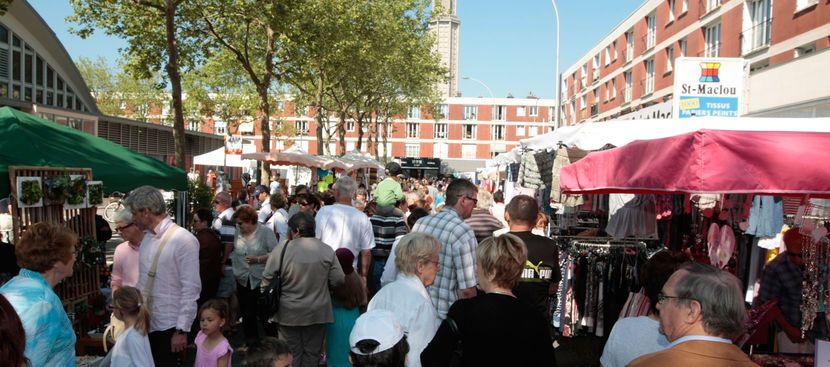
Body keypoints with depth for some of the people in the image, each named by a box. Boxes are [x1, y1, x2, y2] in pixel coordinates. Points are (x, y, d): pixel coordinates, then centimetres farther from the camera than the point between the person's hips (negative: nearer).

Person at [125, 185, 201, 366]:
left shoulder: (183, 240, -17)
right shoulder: (147, 237, 7)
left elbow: (191, 289, -18)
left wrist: (182, 330, -17)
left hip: (169, 326, -7)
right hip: (145, 322, 7)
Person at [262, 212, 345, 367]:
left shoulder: (281, 249, -12)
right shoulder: (327, 250, -6)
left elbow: (267, 280, -9)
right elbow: (338, 280, -5)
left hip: (288, 313, -1)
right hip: (317, 312, 1)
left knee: (292, 354, 12)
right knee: (312, 353, 14)